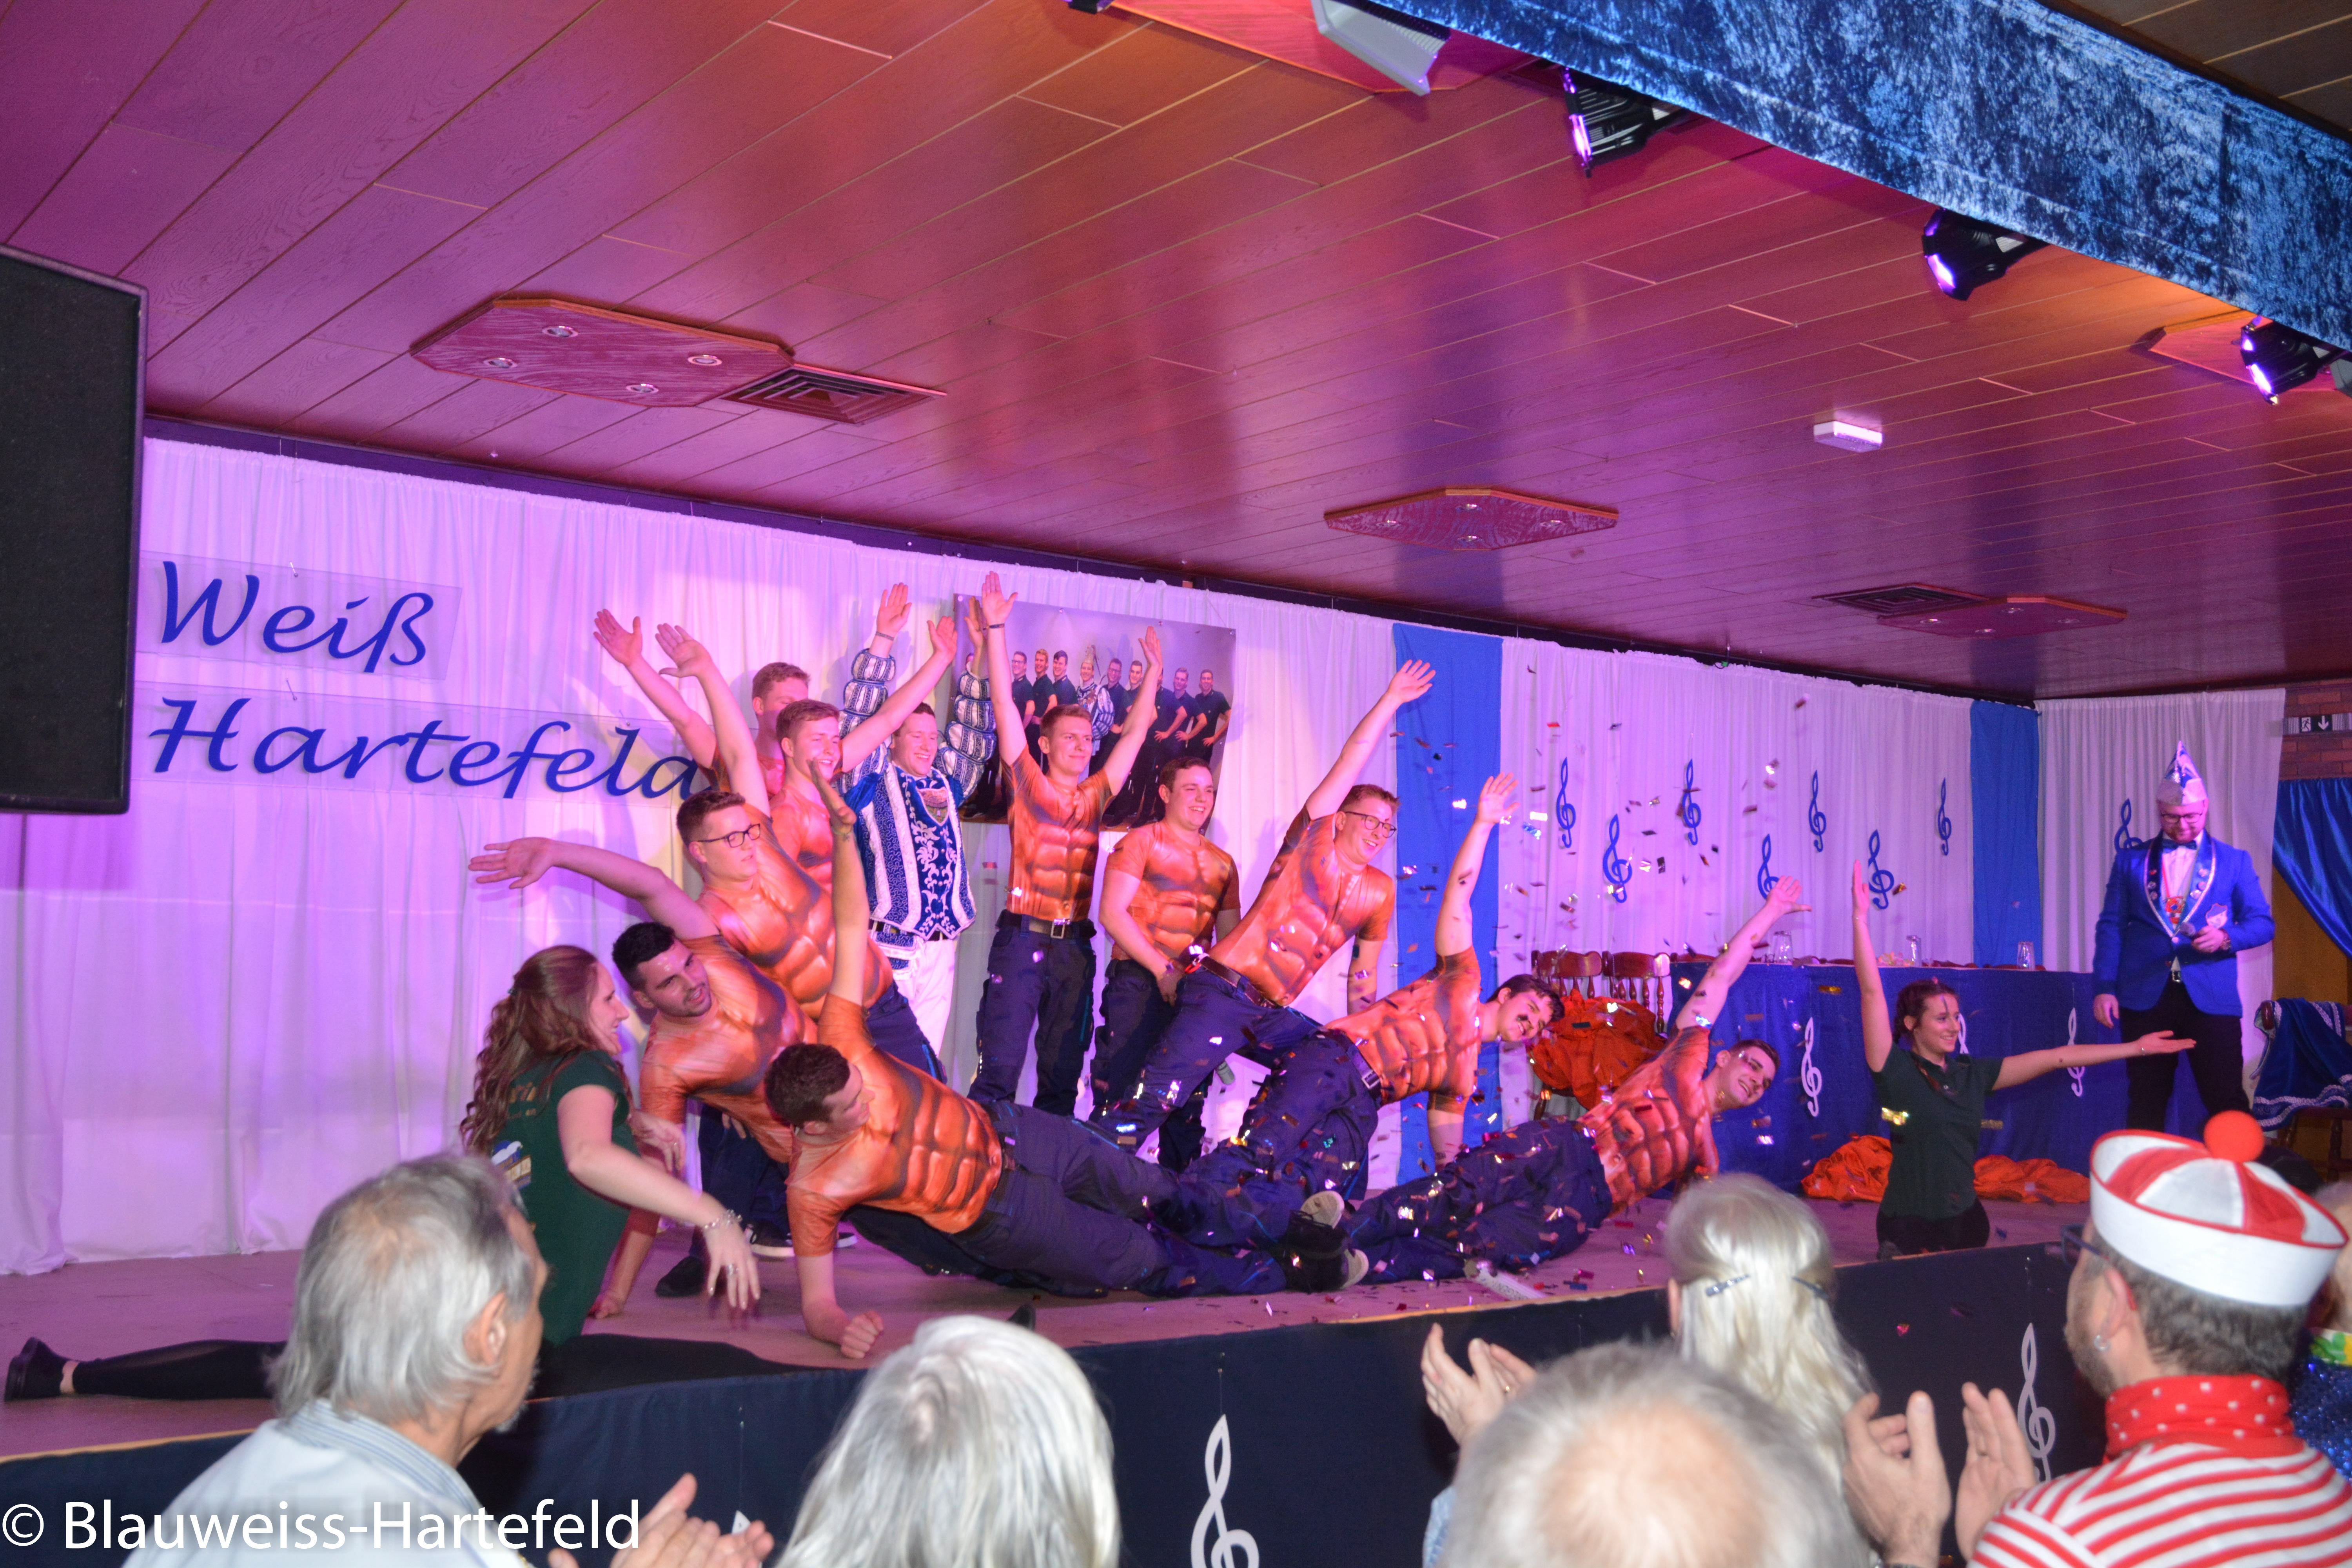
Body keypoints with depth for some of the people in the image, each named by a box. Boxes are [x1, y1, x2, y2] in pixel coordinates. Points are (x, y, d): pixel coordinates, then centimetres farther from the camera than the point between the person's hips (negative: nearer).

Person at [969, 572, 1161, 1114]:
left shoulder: (1095, 796, 12)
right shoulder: (1029, 786, 2)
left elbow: (1135, 733, 19)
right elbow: (1005, 709, -4)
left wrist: (1154, 671, 20)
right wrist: (995, 629, -8)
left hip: (1074, 945, 5)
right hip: (1023, 937, -5)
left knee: (1063, 1070, 8)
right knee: (1001, 1065, -8)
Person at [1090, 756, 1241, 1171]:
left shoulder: (1223, 864, 17)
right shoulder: (1141, 842, 2)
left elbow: (1230, 938, 18)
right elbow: (1113, 913, -8)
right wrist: (1162, 970, -14)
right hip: (1139, 982, -5)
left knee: (1189, 1098, 6)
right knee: (1121, 1088, -10)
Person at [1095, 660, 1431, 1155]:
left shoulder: (1380, 892, 14)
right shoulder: (1313, 843, -1)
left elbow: (1362, 977, 22)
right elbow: (1349, 767, -8)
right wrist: (1390, 703, -9)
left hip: (1274, 1015, 7)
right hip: (1222, 994, -7)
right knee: (1159, 1096, -17)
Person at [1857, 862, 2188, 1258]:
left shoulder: (1972, 1073, 7)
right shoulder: (1896, 1072, -9)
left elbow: (2056, 1058, 9)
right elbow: (1872, 991, -17)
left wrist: (2137, 1047, 10)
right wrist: (1861, 917, -23)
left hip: (1965, 1223, 6)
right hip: (1909, 1228, -5)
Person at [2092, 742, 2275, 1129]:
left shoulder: (2235, 861, 10)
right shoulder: (2131, 860, 10)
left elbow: (2261, 922, 7)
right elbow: (2112, 926, 6)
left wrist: (2227, 937, -15)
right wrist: (2105, 988, -4)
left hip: (2211, 997, -1)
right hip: (2145, 997, 1)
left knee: (2226, 1103, -3)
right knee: (2145, 1104, 6)